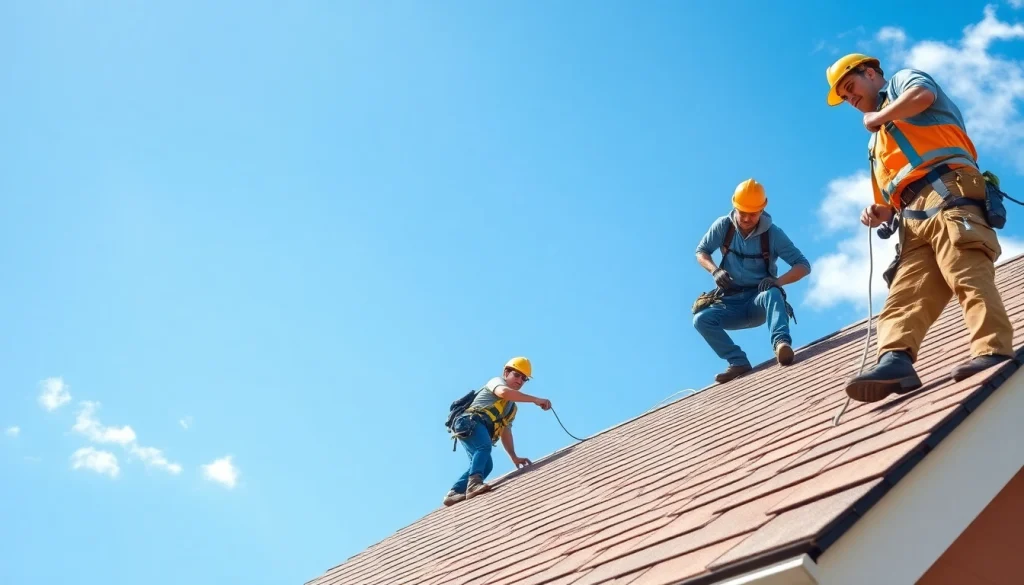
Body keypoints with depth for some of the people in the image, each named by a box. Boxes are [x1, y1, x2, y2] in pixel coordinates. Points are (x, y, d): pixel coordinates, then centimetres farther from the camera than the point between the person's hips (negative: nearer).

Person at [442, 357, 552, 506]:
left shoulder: (511, 407, 34)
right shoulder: (497, 381, 10)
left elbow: (505, 432, 28)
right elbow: (503, 392, -15)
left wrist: (514, 457, 15)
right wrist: (535, 400, -20)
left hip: (482, 432, 8)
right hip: (470, 422, -8)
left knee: (486, 465, -11)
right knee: (484, 446, -32)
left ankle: (454, 493, -15)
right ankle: (474, 482, -49)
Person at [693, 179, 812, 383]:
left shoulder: (773, 233, -8)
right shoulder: (723, 226, -4)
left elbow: (804, 266, -9)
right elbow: (701, 252, 7)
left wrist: (778, 280, -29)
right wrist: (715, 271, -15)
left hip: (759, 301, -3)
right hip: (732, 303, 3)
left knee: (772, 294, -38)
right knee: (701, 318, -27)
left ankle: (781, 343, -58)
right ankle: (738, 362, -32)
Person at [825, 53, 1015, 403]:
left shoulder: (903, 81, 21)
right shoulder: (878, 139, 40)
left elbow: (923, 95, -7)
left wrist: (878, 117, 8)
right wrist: (882, 212, 11)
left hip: (948, 193, -8)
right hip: (914, 217, 8)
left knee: (968, 275, -25)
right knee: (905, 294, -14)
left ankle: (994, 354, -38)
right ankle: (895, 361, -32)